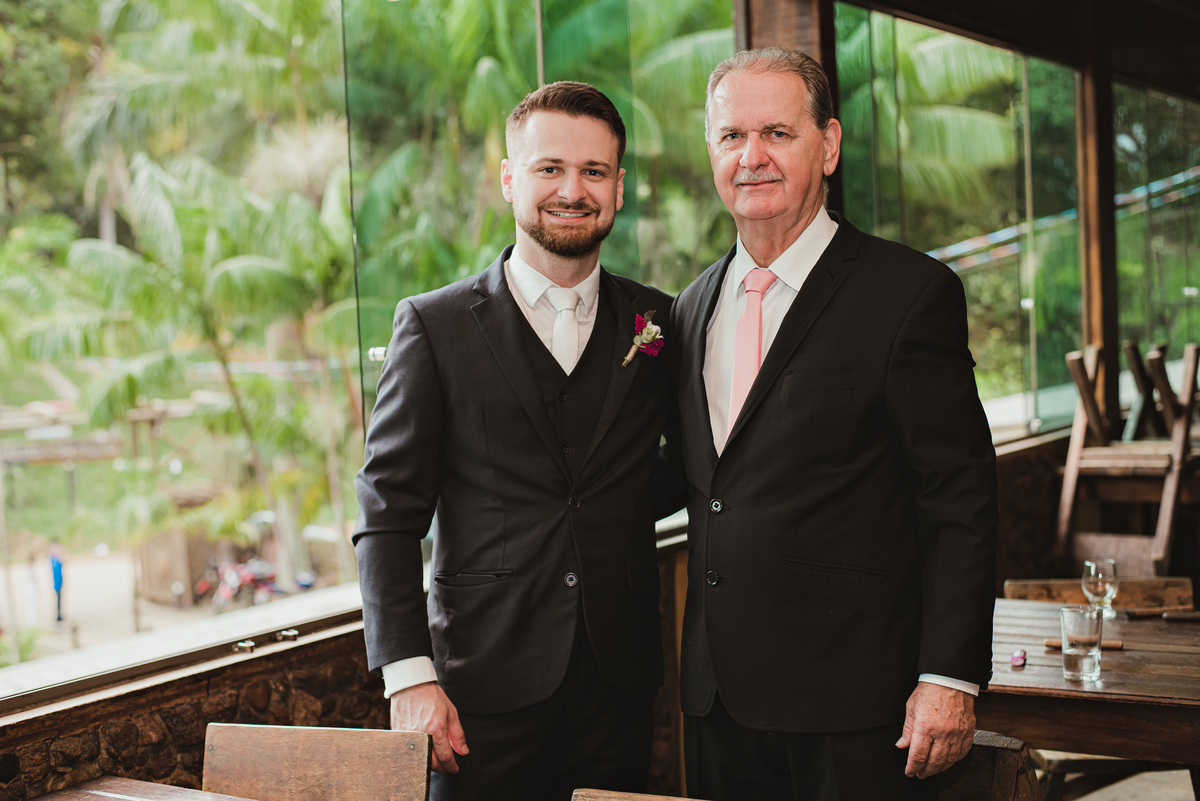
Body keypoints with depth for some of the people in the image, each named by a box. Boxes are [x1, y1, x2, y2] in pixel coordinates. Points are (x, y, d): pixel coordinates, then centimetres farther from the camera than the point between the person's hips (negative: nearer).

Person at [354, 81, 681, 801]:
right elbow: (388, 514, -4)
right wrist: (409, 675, -11)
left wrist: (630, 510, 1)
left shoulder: (657, 322, 6)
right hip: (487, 685, -2)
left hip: (621, 684, 3)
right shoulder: (434, 325, -1)